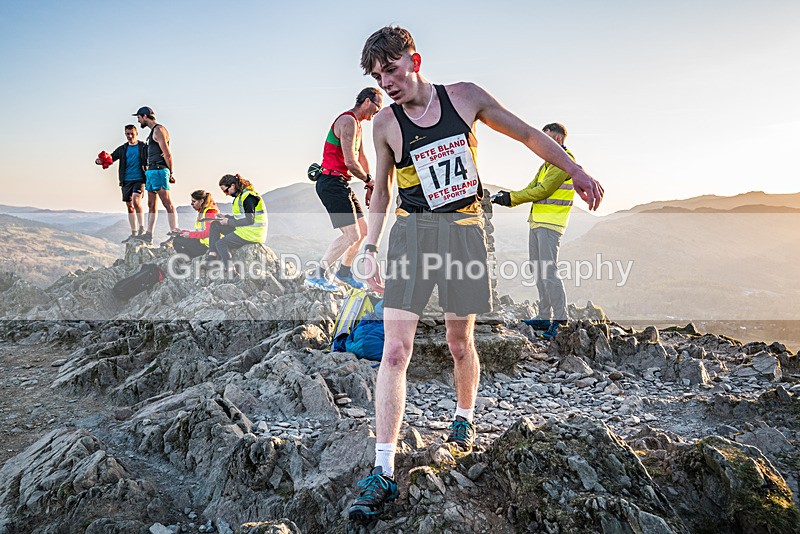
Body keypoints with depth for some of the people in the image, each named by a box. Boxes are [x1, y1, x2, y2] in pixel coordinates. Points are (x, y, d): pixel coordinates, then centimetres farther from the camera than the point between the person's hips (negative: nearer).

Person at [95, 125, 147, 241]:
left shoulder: (143, 147, 4)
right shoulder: (122, 149, 14)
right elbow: (110, 158, 13)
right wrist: (100, 161, -8)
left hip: (139, 179, -5)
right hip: (126, 181, 5)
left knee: (136, 200, -27)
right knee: (129, 207, 6)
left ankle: (141, 227, -19)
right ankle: (134, 233, 13)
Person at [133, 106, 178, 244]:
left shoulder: (158, 130, -8)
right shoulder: (153, 131, 23)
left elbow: (167, 154, -14)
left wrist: (171, 173, -13)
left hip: (159, 171, -10)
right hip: (151, 171, 10)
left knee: (167, 203, -13)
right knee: (151, 204, 9)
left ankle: (175, 233, -16)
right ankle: (148, 236, 12)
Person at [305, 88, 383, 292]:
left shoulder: (357, 124, 19)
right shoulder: (348, 121, -15)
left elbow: (361, 157, 23)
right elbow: (350, 162, -22)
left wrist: (369, 186, 14)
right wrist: (369, 180, -7)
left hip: (341, 184, 11)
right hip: (332, 183, -11)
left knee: (362, 230, 14)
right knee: (351, 235, -14)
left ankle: (344, 273, 26)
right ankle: (316, 275, -6)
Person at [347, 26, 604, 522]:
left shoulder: (465, 96, 2)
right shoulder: (386, 124, 2)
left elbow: (528, 134, 10)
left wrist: (577, 172, 5)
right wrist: (370, 247, 8)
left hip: (464, 230, 1)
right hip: (412, 233, 0)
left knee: (460, 341, 10)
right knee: (395, 350, -11)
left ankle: (465, 416, 41)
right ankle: (384, 472, -8)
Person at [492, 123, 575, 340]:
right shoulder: (548, 164, 23)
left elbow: (543, 190, -15)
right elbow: (532, 188, 18)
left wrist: (512, 197, -12)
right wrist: (508, 197, 2)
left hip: (550, 224, -10)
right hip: (537, 222, 10)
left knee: (548, 271, -14)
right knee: (539, 271, 9)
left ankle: (560, 320, -10)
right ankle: (544, 317, 15)